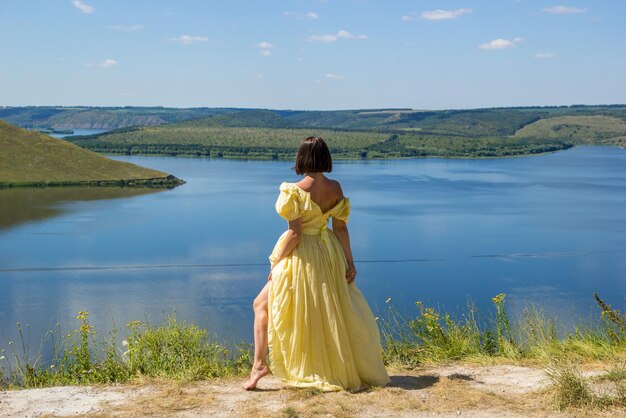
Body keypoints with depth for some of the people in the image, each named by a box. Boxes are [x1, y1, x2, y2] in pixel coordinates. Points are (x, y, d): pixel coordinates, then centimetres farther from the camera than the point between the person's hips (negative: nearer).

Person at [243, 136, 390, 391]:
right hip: (330, 255, 5)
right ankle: (355, 369, 29)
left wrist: (276, 261, -8)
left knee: (262, 304, 11)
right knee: (337, 312, 20)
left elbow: (295, 233, -19)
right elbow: (341, 227, 0)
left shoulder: (296, 191, -18)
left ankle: (259, 364, 4)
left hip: (301, 256, -5)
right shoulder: (335, 188, -3)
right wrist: (350, 261, 6)